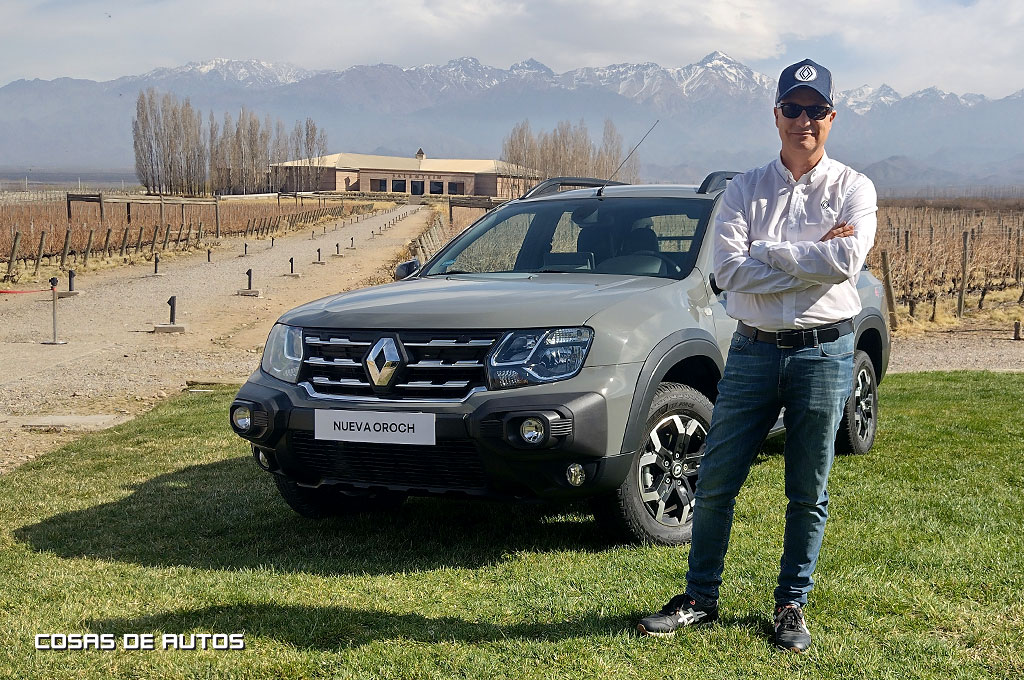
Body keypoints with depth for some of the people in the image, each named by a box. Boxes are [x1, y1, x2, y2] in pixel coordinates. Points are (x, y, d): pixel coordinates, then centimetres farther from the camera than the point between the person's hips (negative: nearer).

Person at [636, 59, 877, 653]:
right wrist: (813, 258, -12)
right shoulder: (747, 190, 5)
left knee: (809, 493, 8)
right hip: (754, 348, 2)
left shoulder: (853, 189, 1)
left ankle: (793, 605, 22)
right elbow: (729, 271, -9)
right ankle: (700, 598, 18)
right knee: (716, 483, 3)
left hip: (824, 351, -1)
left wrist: (768, 253, -14)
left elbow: (848, 258, -18)